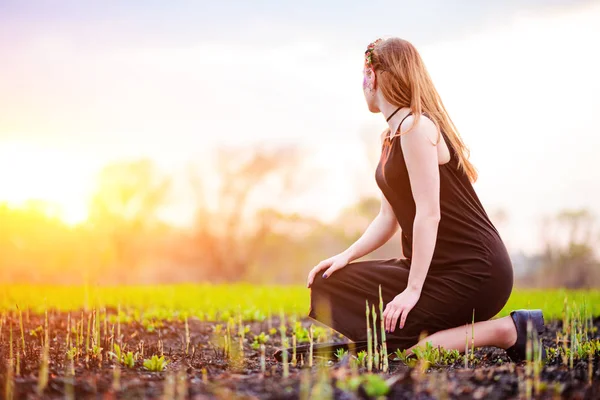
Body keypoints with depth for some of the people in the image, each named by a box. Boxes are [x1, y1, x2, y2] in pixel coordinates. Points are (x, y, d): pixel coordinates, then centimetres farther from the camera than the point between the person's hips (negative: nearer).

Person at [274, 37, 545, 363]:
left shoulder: (416, 128, -16)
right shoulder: (392, 136, 14)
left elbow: (429, 214, -22)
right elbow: (388, 218, 15)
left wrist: (413, 290, -22)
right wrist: (347, 256, 1)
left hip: (474, 272, -9)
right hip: (440, 266, 9)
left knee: (390, 339, -19)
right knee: (330, 285, 5)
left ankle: (507, 331, -8)